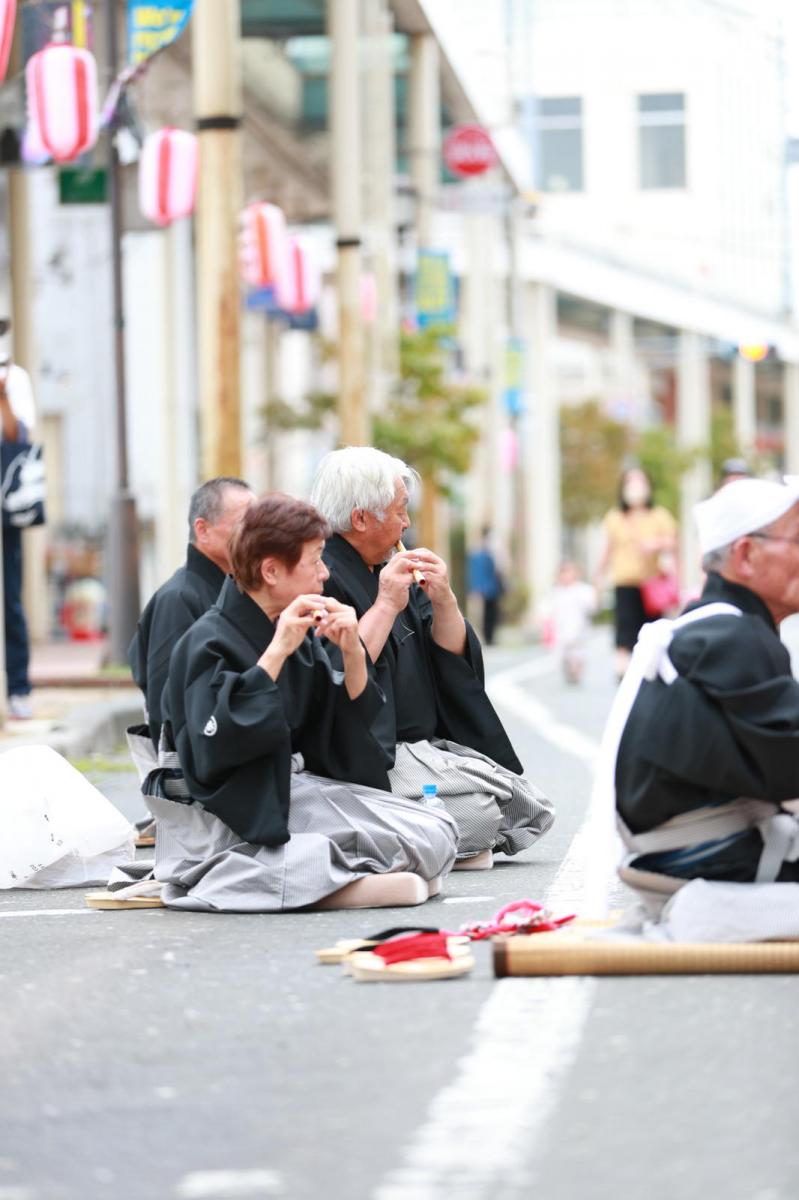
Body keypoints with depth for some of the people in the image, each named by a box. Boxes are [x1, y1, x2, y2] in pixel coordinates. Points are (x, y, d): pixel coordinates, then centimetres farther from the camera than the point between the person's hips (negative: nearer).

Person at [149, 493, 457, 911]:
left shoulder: (304, 632, 8)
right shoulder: (209, 641, -13)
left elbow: (356, 721, 10)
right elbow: (215, 744, -28)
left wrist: (352, 652, -8)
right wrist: (277, 652, -26)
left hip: (295, 789, 9)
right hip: (230, 811, -9)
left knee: (435, 835, -12)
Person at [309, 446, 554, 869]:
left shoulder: (395, 571, 16)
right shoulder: (323, 577, -13)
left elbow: (454, 658, 15)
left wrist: (444, 601, -2)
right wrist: (387, 605, -20)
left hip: (424, 747, 10)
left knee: (530, 810, -3)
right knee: (480, 813, -25)